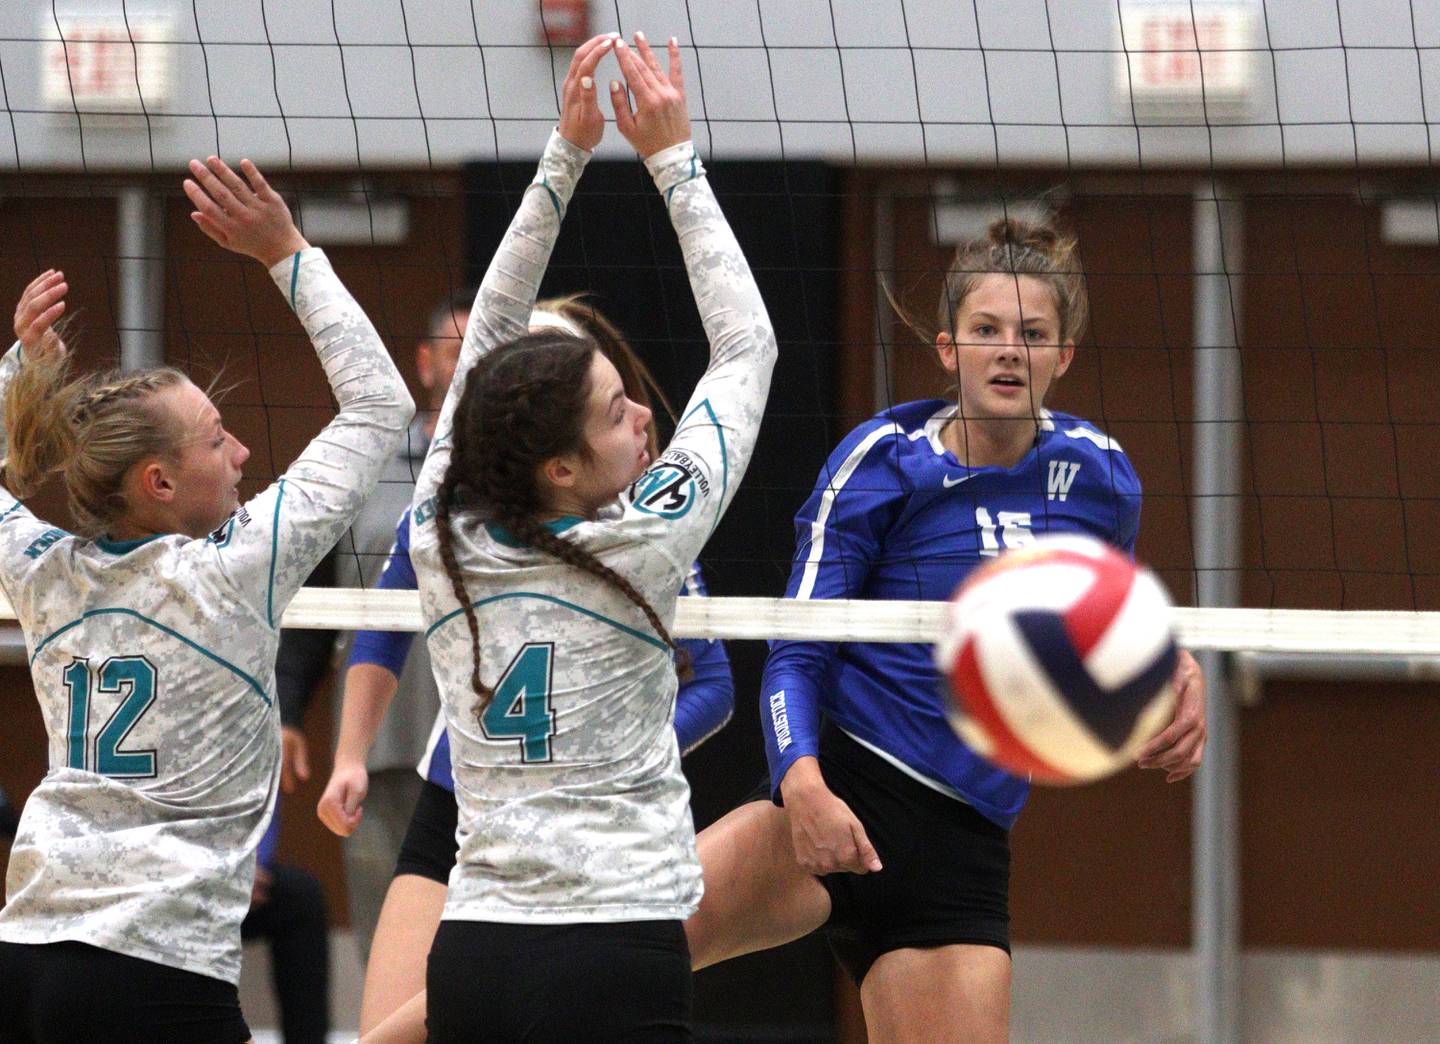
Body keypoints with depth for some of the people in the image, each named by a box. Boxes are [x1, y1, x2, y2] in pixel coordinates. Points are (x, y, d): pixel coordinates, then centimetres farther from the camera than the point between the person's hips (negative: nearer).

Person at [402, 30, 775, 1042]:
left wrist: (566, 152, 17)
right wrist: (675, 161, 8)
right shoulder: (640, 546, -9)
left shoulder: (445, 536, 2)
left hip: (471, 953, 5)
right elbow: (747, 348, 3)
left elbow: (488, 336, 16)